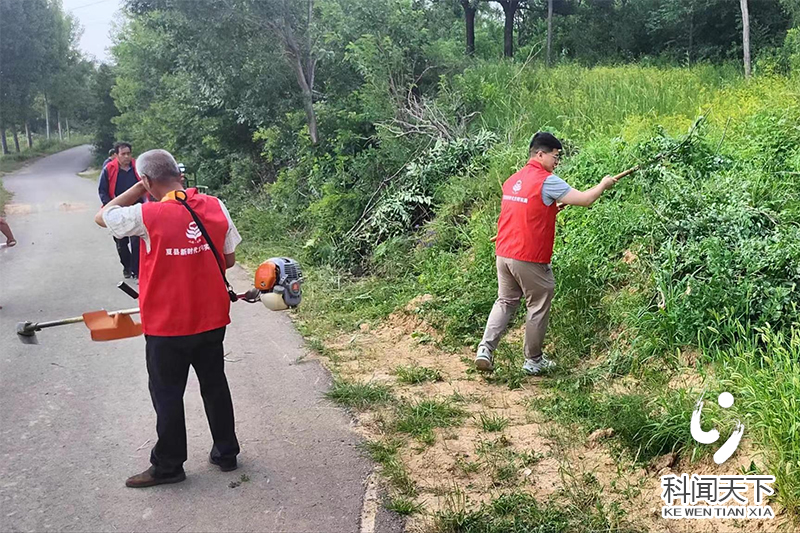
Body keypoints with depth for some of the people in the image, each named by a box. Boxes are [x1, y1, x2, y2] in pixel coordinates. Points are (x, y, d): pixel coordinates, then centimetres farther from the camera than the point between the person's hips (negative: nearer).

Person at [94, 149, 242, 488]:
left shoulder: (148, 215, -19)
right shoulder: (216, 207, -6)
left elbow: (102, 217, -1)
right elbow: (229, 259, 2)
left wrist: (139, 188, -1)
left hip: (167, 326, -4)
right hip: (212, 319, 5)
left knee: (167, 396, 12)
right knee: (215, 386, 19)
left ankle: (168, 466, 26)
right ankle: (226, 453, 32)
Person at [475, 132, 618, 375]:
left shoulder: (512, 180, 12)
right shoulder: (546, 181, -12)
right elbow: (585, 200, -12)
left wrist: (554, 206, 23)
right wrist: (603, 184, 6)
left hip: (504, 254, 7)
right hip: (530, 259, -7)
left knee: (505, 302, 17)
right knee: (538, 309, 9)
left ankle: (485, 348, 3)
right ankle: (533, 361, 20)